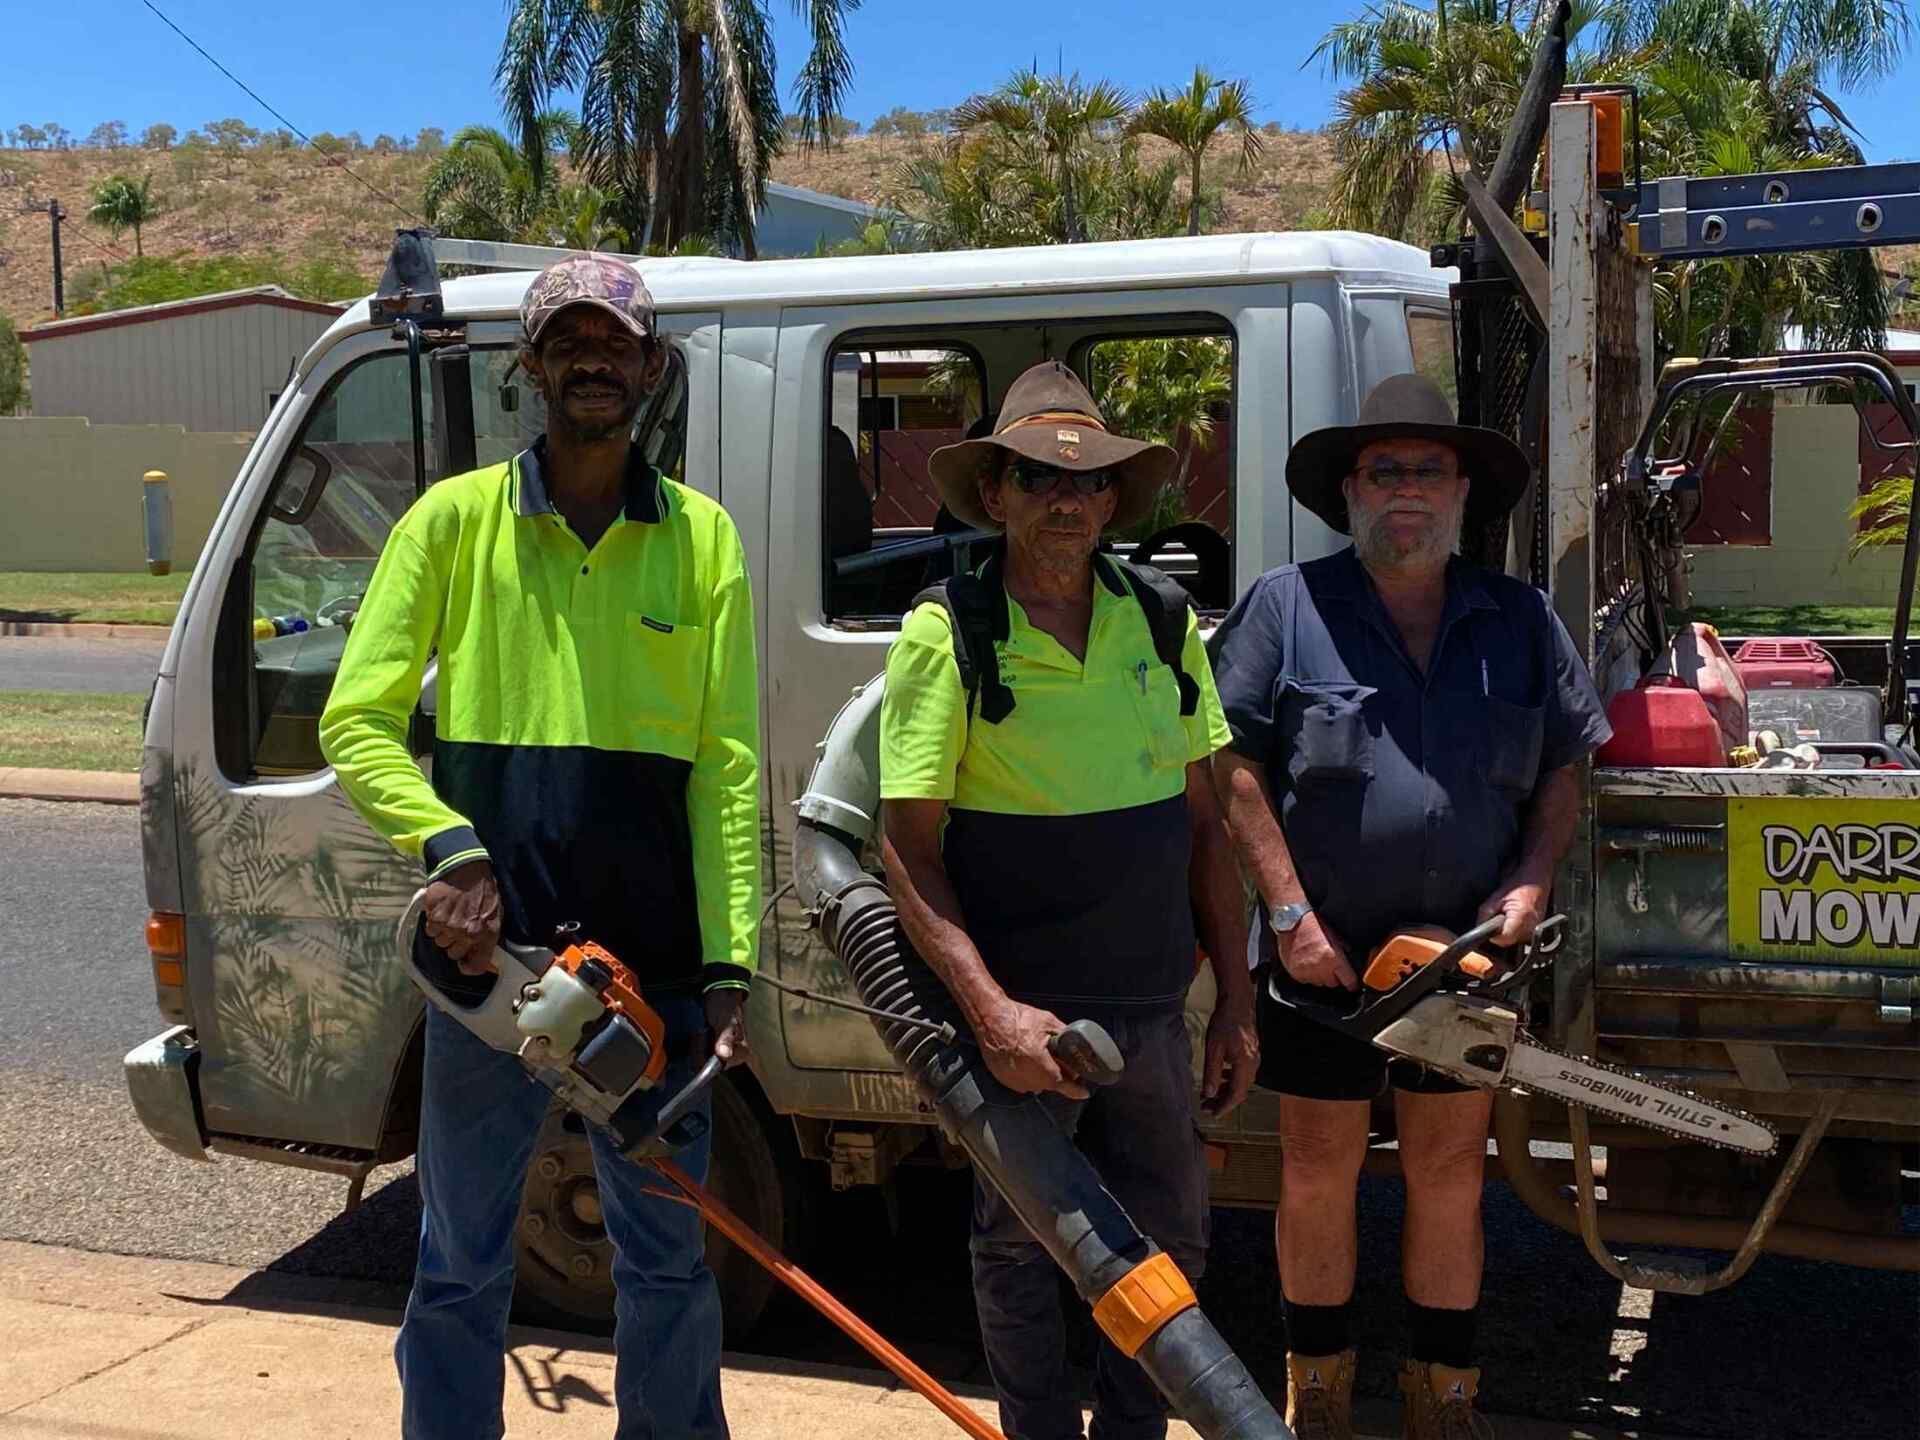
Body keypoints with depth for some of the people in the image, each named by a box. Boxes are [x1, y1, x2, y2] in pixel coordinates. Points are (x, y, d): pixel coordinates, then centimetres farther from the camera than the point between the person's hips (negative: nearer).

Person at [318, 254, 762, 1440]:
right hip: (488, 944, -1)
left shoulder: (702, 537, 5)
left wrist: (729, 960, -5)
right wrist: (449, 847, -16)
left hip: (656, 954, 1)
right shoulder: (457, 519, 2)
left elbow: (726, 764, 1)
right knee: (461, 1267, 11)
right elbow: (356, 722, 0)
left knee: (670, 1261, 13)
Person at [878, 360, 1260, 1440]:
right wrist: (990, 1009, -21)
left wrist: (1236, 1002, 6)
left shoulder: (1164, 621, 4)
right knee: (1021, 1248, 11)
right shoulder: (949, 636, -9)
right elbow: (909, 850, -11)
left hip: (1153, 1011, 4)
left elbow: (1206, 824, 8)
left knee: (1171, 1242, 16)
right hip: (1022, 1013, -4)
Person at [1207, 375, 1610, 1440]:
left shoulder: (1521, 622, 6)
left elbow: (1561, 771, 11)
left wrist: (1532, 881, -6)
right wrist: (1292, 917, -14)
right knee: (1318, 1177, 11)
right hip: (1322, 958, -2)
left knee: (1450, 1179, 14)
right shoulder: (1285, 607, -4)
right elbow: (1235, 771, -8)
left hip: (1465, 955, 3)